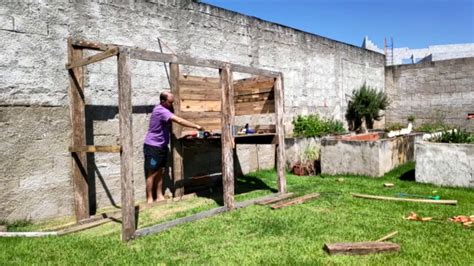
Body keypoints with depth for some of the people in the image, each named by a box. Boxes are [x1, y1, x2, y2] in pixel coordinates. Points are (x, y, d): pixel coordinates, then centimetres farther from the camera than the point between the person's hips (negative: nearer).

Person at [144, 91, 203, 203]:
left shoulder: (165, 109, 10)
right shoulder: (160, 110, -22)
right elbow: (179, 120, -28)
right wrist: (196, 126, -25)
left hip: (162, 146, 9)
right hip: (153, 146, -9)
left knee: (160, 172, 10)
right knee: (152, 173, -2)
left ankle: (159, 196, 17)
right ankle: (149, 199, 6)